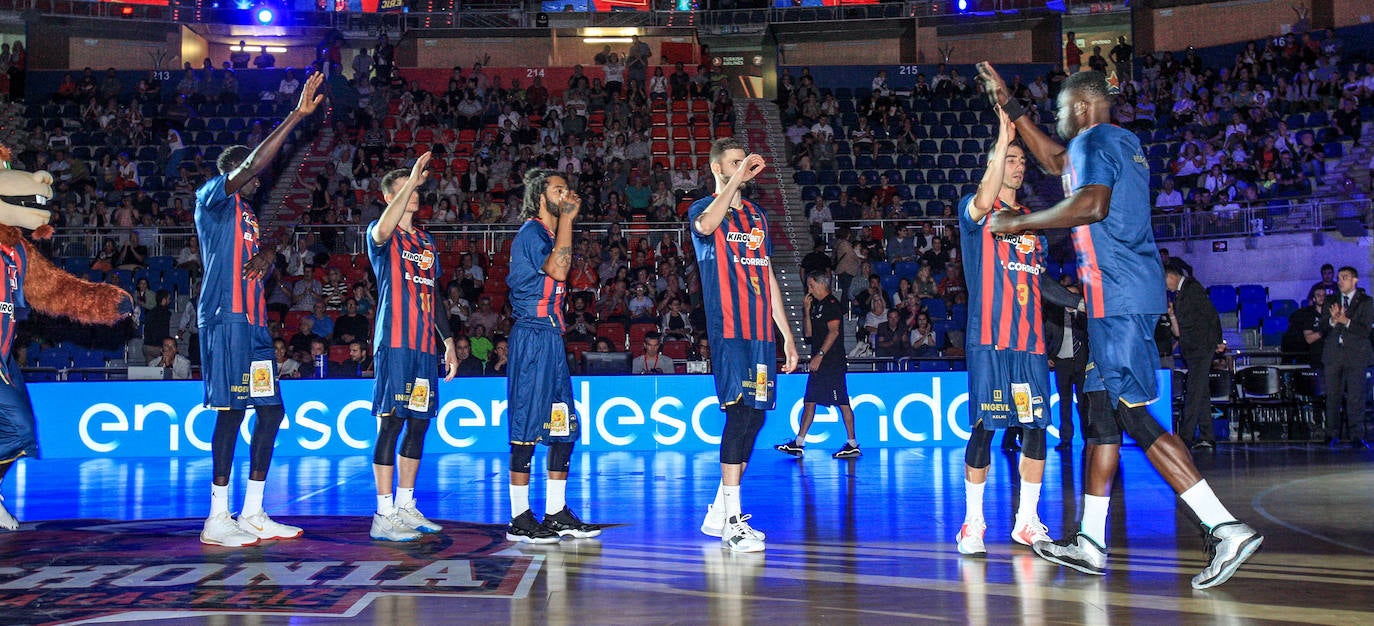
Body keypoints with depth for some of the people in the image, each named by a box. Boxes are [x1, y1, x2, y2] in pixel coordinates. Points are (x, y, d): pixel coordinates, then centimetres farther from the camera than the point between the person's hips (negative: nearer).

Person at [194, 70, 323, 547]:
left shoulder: (246, 214, 24)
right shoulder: (212, 199, -1)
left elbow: (258, 252, 32)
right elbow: (253, 163, -15)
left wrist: (265, 254, 5)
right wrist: (296, 115, -18)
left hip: (254, 321, 9)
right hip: (225, 317, -9)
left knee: (270, 409, 6)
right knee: (232, 410, -11)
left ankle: (252, 513, 12)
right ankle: (218, 519, -6)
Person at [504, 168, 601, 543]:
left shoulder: (548, 233, 20)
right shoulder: (531, 232, -8)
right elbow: (558, 269, -25)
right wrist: (567, 218, -18)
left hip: (550, 337, 10)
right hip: (532, 336, -10)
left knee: (565, 425, 10)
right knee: (527, 426, -7)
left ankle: (556, 514, 17)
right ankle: (520, 519, -1)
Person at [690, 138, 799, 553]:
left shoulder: (757, 216, 22)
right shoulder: (704, 209, 3)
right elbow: (706, 226, -26)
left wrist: (787, 335, 18)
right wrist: (737, 177, -22)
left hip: (761, 331, 7)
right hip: (728, 328, -7)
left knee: (754, 414, 6)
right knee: (741, 410, -16)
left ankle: (718, 513, 16)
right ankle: (731, 520, -12)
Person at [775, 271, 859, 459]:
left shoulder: (832, 304, -8)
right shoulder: (816, 305, 19)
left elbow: (834, 332, -17)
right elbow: (808, 333, 18)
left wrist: (819, 355, -20)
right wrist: (807, 311, 7)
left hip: (832, 363, -10)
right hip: (819, 364, 10)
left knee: (842, 403, -7)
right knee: (809, 401, 7)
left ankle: (853, 445, -3)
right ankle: (798, 444, 9)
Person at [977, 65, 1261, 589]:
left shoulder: (1094, 140, -7)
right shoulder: (1122, 142, 22)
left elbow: (1091, 204, -25)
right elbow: (1054, 159, 37)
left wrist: (1018, 223, -14)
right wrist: (1006, 102, 38)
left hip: (1117, 292, -10)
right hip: (1125, 292, 10)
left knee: (1133, 416, -11)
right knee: (1101, 411, 11)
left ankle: (1225, 528, -14)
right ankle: (1090, 543, 17)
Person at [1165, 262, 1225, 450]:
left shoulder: (1192, 288, -6)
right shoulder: (1180, 294, 20)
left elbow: (1211, 314, -10)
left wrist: (1218, 341, -11)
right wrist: (1172, 314, 3)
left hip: (1201, 347, -10)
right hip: (1191, 350, 10)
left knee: (1194, 392, -11)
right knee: (1201, 392, 8)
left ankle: (1185, 436, -13)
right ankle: (1207, 436, 10)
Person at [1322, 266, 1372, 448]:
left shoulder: (1366, 302, 3)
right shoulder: (1331, 301, 13)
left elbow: (1365, 330, -7)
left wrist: (1346, 321, -20)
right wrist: (1333, 320, -13)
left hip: (1356, 354, -3)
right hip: (1333, 354, 3)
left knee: (1356, 396, -6)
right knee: (1333, 395, 4)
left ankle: (1357, 436, -2)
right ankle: (1332, 434, 10)